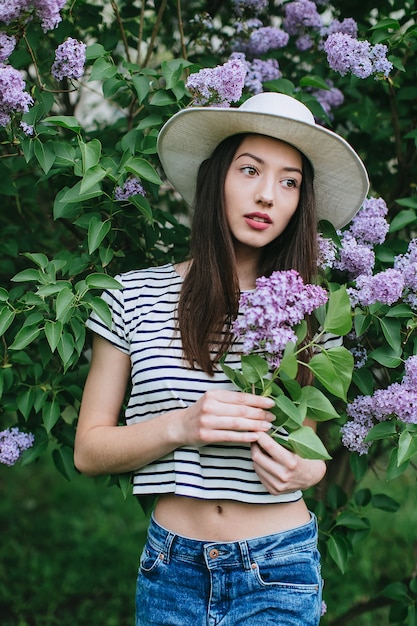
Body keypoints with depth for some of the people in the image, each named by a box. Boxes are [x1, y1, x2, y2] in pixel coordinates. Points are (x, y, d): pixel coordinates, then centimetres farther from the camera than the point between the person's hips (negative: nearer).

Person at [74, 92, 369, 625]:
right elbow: (89, 451, -2)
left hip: (279, 573, 0)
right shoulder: (136, 296, -3)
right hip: (171, 567, 0)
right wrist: (180, 427, -18)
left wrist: (307, 469, -11)